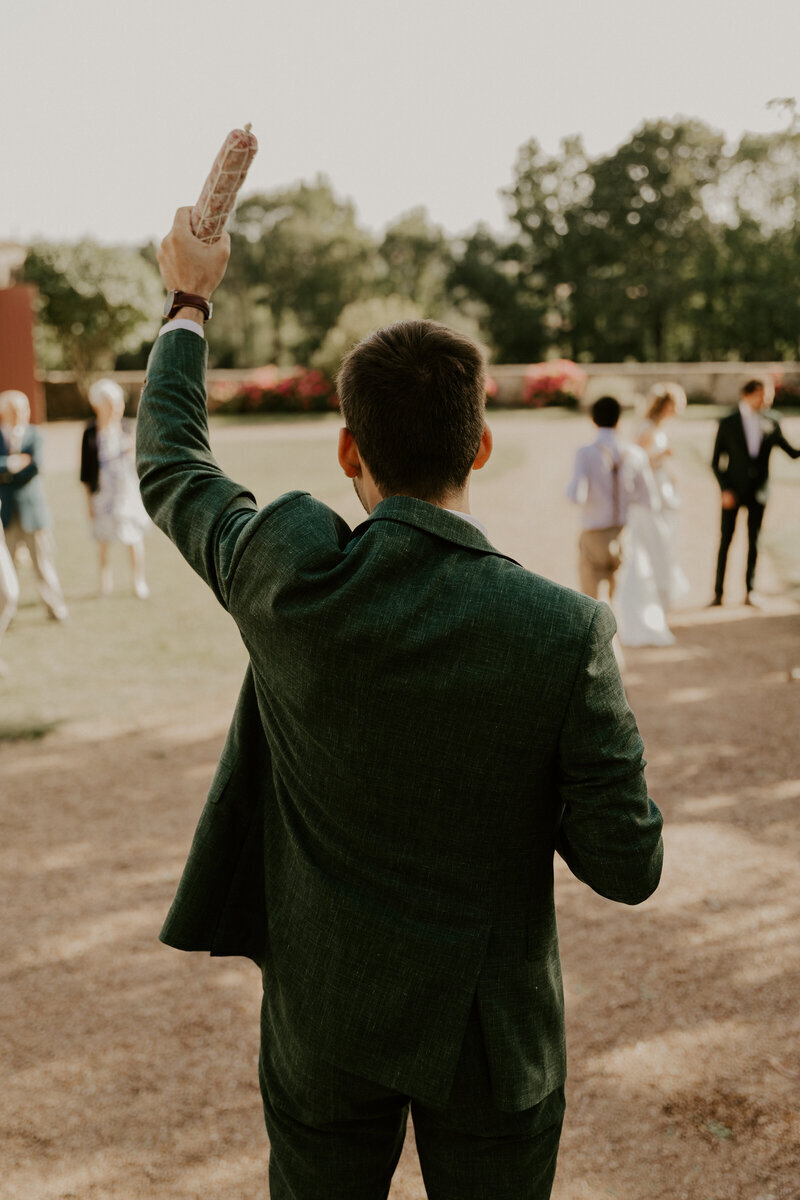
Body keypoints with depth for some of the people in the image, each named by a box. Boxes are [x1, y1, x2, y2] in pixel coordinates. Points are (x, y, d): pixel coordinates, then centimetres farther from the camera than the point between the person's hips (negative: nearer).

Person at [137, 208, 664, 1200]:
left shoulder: (290, 579, -19)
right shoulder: (566, 635, -23)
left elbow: (168, 461, 2)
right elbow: (627, 866, -15)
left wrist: (189, 302, 16)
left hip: (322, 1017, 1)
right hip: (490, 1037, -1)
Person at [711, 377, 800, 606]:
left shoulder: (771, 424, 3)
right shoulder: (728, 424, -2)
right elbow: (716, 461, -1)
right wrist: (725, 489, -11)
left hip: (758, 491, 2)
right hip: (733, 491, -2)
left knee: (754, 541, 5)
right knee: (725, 540, 0)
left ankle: (750, 591, 14)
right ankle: (718, 593, 7)